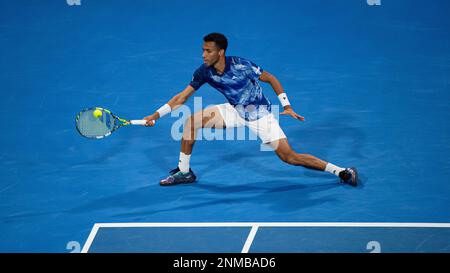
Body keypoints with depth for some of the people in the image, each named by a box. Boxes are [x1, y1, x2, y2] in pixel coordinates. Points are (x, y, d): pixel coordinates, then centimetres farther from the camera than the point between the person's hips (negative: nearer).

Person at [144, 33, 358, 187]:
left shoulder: (242, 66, -27)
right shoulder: (204, 72, -13)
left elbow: (271, 79, -12)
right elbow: (182, 97, -6)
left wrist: (287, 107, -15)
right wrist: (156, 115, -13)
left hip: (260, 114, -5)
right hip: (235, 111, 5)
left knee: (288, 156, -15)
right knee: (192, 121, -8)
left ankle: (341, 172, -4)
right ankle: (184, 172, 6)